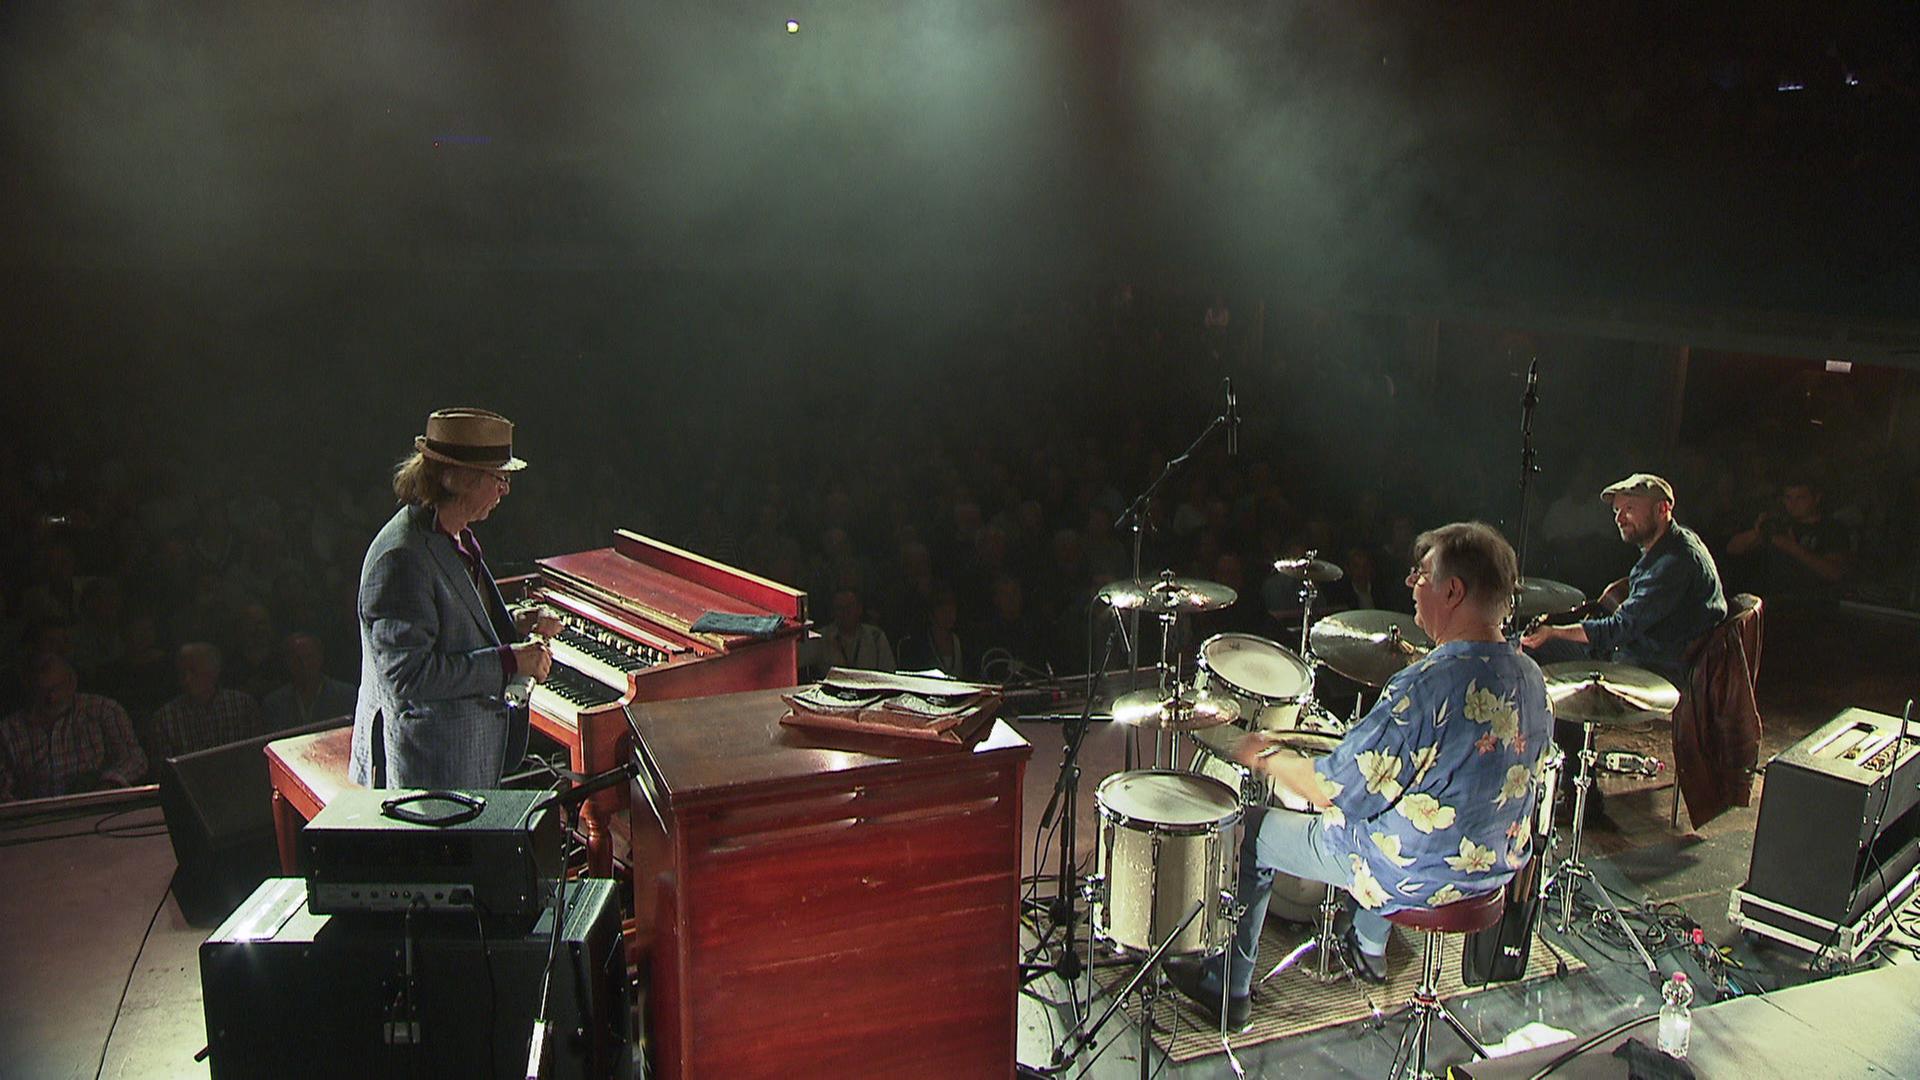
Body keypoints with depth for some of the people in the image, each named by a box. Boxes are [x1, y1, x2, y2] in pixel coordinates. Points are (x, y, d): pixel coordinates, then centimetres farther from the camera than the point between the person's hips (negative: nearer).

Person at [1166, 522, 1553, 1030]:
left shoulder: (1428, 686, -31)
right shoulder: (1531, 678, -5)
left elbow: (1339, 788, -26)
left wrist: (1266, 758, -9)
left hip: (1415, 873, -8)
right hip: (1496, 864, 8)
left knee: (1253, 831, 10)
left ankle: (1226, 987, 24)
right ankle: (1368, 946, 49)